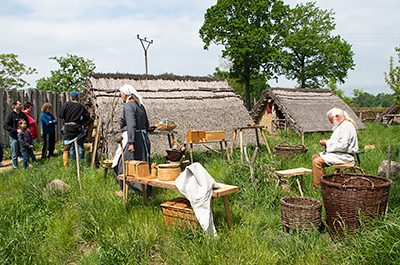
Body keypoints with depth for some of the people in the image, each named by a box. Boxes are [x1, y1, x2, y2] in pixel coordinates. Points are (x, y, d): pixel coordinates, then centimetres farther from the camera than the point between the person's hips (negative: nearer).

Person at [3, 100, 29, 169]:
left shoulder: (23, 114, 10)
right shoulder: (10, 115, -5)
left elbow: (27, 123, 23)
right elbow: (5, 126, -12)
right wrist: (16, 130, -21)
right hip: (14, 137, -4)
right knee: (15, 154, 5)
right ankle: (16, 167, 16)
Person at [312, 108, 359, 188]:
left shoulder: (346, 126, -16)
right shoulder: (342, 125, 18)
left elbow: (342, 146, -24)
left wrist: (327, 143, -14)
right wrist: (327, 142, 8)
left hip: (344, 156, -11)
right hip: (339, 154, 11)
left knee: (317, 161, -23)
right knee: (315, 157, 8)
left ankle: (318, 186, -14)